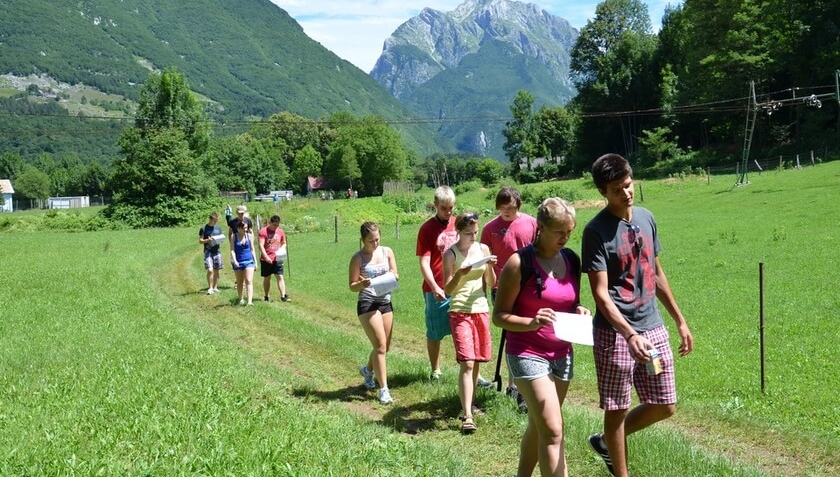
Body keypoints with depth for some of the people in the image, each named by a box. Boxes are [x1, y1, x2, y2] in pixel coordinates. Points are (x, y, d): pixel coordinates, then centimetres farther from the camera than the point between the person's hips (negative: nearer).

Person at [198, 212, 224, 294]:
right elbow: (200, 241, 0)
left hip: (217, 251, 4)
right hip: (208, 252, -4)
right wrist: (207, 240, -19)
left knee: (216, 270, 7)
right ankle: (210, 288, -4)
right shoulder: (204, 229, -1)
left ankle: (215, 287, 16)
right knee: (210, 270, -13)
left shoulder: (218, 228, 13)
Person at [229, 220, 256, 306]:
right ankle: (241, 299, 27)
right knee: (240, 282, 12)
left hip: (249, 261, 0)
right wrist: (234, 260, -19)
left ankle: (250, 301, -18)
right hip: (238, 262, 0)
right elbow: (232, 250, -5)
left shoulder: (249, 236, 3)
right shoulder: (233, 236, -2)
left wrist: (255, 261, 10)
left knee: (249, 281, -11)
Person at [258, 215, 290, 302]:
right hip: (266, 260, -3)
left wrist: (281, 250, -4)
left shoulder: (280, 231, 7)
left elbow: (284, 243, 19)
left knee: (280, 277, -6)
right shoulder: (263, 231, -7)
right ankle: (266, 297, 20)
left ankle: (283, 296, -11)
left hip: (277, 259, 3)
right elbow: (261, 246, -13)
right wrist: (266, 257, -22)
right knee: (267, 278, 8)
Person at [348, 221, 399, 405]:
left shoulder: (387, 252, 5)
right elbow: (352, 286, -5)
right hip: (367, 304, -5)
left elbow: (395, 275, 8)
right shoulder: (358, 258, -6)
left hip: (386, 302, 5)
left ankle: (368, 369, 43)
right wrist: (362, 284, -27)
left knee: (385, 347, 14)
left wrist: (394, 276, -15)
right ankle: (384, 389, -6)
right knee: (380, 346, -11)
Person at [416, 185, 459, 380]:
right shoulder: (427, 229, -6)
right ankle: (435, 371, 22)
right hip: (436, 290, -3)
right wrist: (435, 287, -23)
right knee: (434, 333, 8)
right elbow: (424, 263, -11)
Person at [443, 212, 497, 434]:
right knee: (467, 364, -13)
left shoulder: (483, 249, 7)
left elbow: (491, 283, 9)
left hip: (481, 310, 5)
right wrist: (459, 274, -24)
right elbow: (448, 290, -5)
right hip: (460, 312, -5)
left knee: (477, 361, 12)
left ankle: (469, 405, 28)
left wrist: (490, 267, -10)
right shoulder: (451, 254, -5)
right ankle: (467, 416, -16)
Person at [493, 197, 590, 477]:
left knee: (539, 426, 16)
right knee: (553, 431, -12)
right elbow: (499, 315, -11)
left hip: (562, 354, 6)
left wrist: (579, 311, -3)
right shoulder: (520, 263, -13)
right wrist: (532, 322, -28)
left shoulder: (572, 260, 5)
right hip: (528, 354, -6)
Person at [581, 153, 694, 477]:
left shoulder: (646, 217, 7)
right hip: (615, 332, -6)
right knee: (617, 409, 3)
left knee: (664, 407, 11)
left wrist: (680, 321, 18)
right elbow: (600, 293, -17)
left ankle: (605, 442, 32)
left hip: (653, 328, 6)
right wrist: (630, 335, -29)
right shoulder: (596, 230, -13)